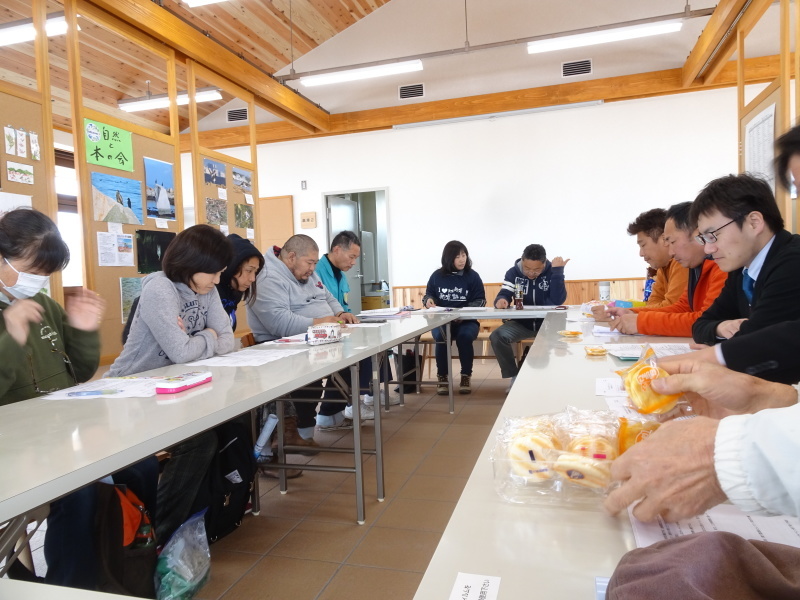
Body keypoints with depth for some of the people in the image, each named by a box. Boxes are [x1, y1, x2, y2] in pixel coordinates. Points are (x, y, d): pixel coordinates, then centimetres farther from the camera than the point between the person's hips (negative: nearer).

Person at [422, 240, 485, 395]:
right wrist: (428, 300, -9)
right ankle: (442, 377, -11)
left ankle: (466, 376, -11)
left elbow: (480, 300, 1)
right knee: (441, 336, -32)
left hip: (467, 320, -1)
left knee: (464, 336, -33)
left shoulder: (472, 275, 3)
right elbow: (428, 294, 17)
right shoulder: (437, 276, 6)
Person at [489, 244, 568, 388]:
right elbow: (503, 295, -8)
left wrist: (558, 271, -23)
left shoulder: (552, 272, -5)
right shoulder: (513, 272, 0)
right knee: (497, 336, -26)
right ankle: (514, 375, -7)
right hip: (521, 322, 2)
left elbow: (558, 300, -19)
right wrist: (501, 300, -33)